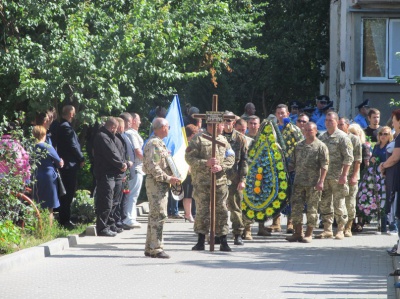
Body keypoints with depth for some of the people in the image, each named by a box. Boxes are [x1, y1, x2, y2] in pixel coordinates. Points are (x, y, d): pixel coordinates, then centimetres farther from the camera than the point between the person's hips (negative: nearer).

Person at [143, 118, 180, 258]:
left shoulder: (159, 143, 19)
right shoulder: (154, 144, -15)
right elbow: (152, 167, -22)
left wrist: (170, 177, 16)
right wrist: (168, 178, -20)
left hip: (161, 183, 11)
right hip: (156, 183, -11)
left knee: (155, 216, 13)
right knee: (159, 215, -11)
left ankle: (150, 248, 18)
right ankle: (156, 248, -11)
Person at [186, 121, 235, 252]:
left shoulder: (223, 140, 14)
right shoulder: (198, 139, -2)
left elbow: (231, 158, 9)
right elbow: (189, 158, -7)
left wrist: (221, 167, -9)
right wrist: (206, 163, -18)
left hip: (220, 181, 4)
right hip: (202, 181, -4)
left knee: (221, 210, 2)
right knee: (203, 210, -2)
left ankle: (223, 242, 6)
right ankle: (201, 241, 8)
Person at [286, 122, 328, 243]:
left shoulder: (320, 146, -2)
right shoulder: (299, 146, 14)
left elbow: (324, 166, -7)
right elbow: (293, 163, 19)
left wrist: (321, 181, -15)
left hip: (313, 184, -5)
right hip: (299, 182, 5)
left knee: (312, 209, 0)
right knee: (296, 207, 3)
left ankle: (309, 234, 7)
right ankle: (298, 233, 11)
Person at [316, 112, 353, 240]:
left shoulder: (342, 137, -6)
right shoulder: (322, 137, 14)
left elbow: (348, 158, -10)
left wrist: (344, 175, -16)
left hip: (337, 177, -6)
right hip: (324, 175, 6)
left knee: (339, 204, -3)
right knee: (324, 204, 8)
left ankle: (340, 230, 3)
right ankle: (327, 229, 15)